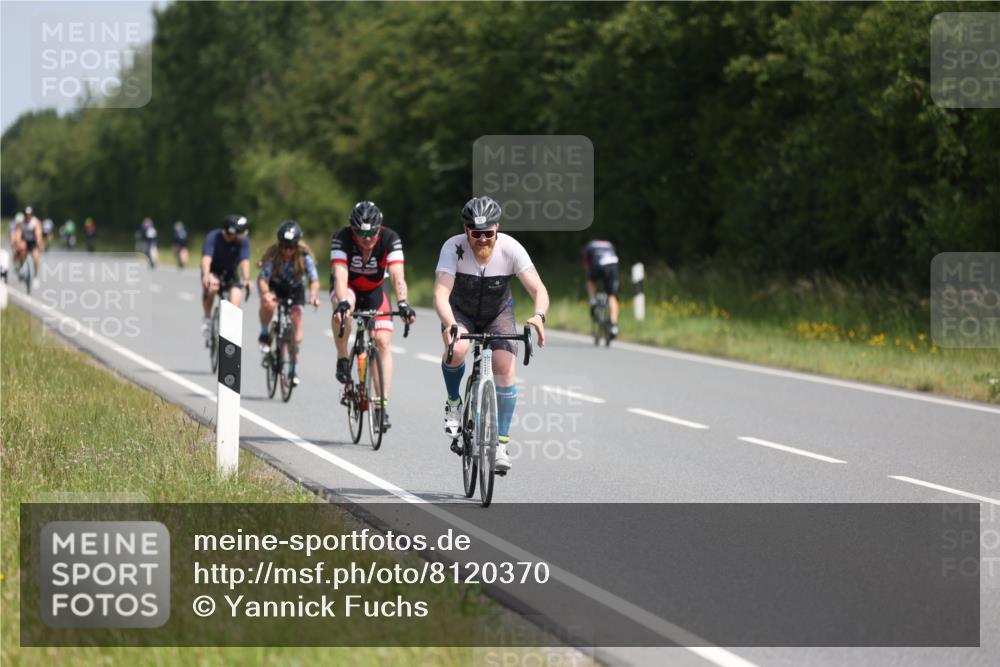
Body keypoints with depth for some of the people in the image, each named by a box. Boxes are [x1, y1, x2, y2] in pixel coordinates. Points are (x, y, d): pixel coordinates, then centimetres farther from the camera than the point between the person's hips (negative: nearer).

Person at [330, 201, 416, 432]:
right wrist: (343, 303, -59)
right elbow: (340, 276, -41)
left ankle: (382, 406, -12)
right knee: (343, 308, -38)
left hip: (374, 291, 1)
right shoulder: (342, 239, -30)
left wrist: (402, 304, -54)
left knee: (383, 342, -14)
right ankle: (343, 359, -17)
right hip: (347, 288, -1)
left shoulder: (390, 240, -27)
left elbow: (398, 276, -37)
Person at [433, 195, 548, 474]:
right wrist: (450, 325, -56)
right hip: (460, 312, -1)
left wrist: (538, 316, -52)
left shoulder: (511, 249, -25)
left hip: (498, 313, 1)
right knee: (457, 349, -33)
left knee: (505, 370, -19)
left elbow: (538, 289, -30)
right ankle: (454, 403, -4)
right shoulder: (453, 248, -27)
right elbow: (441, 293, -36)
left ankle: (501, 444, -8)